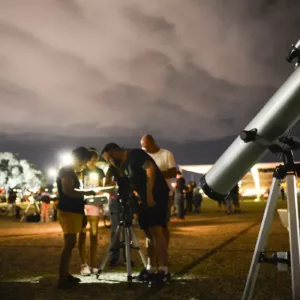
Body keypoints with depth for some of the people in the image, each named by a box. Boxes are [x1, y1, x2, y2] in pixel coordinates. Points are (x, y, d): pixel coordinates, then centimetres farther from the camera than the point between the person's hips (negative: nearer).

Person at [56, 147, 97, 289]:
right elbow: (67, 191, -23)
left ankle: (65, 275, 17)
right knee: (69, 244, -12)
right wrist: (86, 192, -14)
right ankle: (62, 279, -12)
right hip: (68, 211, -10)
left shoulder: (71, 172, 21)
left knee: (70, 244, 12)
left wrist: (84, 195, 16)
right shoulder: (66, 171, -10)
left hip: (73, 211, 10)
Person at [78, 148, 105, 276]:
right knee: (83, 233, -3)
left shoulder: (99, 171, 9)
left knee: (94, 234, 5)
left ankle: (93, 264, 11)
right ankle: (84, 264, -1)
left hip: (95, 203, 4)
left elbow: (101, 188, 14)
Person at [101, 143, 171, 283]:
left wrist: (149, 193, -24)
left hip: (156, 194, -10)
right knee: (149, 232, 8)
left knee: (156, 229, -16)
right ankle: (152, 269, 14)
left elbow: (151, 169, -20)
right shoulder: (123, 165, 18)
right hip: (146, 197, 10)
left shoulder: (134, 154, -9)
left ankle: (164, 271, -17)